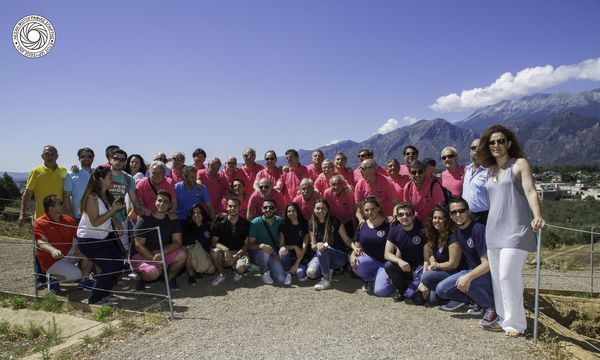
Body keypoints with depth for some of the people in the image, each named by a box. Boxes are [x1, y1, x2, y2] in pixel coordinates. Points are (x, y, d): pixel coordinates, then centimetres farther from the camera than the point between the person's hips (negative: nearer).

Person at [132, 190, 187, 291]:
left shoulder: (173, 220, -3)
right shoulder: (144, 220, -15)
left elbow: (178, 242, -9)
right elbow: (139, 245, -15)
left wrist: (162, 253, -25)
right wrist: (154, 259, -24)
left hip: (164, 253, 4)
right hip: (143, 255, -4)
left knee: (181, 254, -24)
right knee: (154, 272, -33)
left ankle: (170, 278, 3)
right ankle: (142, 277, 5)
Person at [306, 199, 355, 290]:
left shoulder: (335, 222, -8)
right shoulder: (312, 225, 1)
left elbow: (346, 239, -8)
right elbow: (313, 246, -1)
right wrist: (317, 245, -26)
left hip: (340, 256, -3)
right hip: (321, 256, 3)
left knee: (322, 250, -35)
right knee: (311, 273, -26)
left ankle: (326, 279, -19)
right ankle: (329, 270, 5)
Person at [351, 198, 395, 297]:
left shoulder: (388, 224, -10)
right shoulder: (362, 226, 6)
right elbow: (357, 247, 10)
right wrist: (353, 255, -12)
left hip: (385, 263, -4)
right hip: (369, 260, 4)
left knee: (380, 291, -25)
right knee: (356, 264, -31)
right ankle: (370, 279, 4)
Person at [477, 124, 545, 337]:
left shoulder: (520, 164, 2)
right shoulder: (490, 170, 17)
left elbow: (530, 191, -9)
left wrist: (537, 217, -24)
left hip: (515, 229, -6)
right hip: (494, 229, 6)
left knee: (508, 275, -11)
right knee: (497, 276, 7)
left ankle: (515, 323, 0)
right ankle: (502, 316, 19)